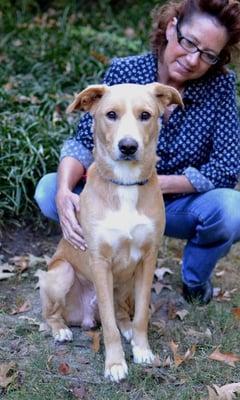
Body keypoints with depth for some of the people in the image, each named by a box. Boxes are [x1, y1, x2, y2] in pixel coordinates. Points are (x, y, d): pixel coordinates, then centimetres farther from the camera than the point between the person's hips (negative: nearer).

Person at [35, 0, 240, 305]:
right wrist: (63, 192, -34)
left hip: (181, 208, -1)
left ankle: (195, 277, 2)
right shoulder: (124, 72, -14)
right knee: (48, 189, -21)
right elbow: (85, 142, -14)